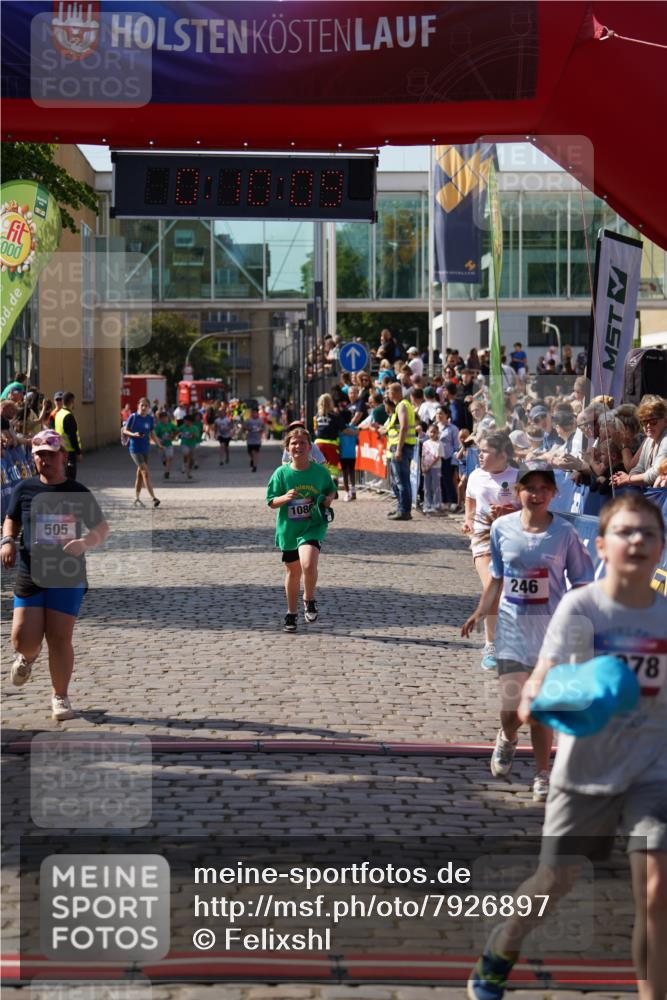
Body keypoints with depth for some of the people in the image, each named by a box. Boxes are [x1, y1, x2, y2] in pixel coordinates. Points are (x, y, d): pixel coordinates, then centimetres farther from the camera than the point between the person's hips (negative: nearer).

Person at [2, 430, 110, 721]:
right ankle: (27, 657, 34)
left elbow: (102, 528, 5)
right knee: (24, 638, -4)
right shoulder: (24, 489, 3)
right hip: (30, 574, 1)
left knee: (59, 638, -4)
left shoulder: (78, 493, -1)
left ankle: (60, 697, 13)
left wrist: (84, 543, -16)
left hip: (68, 577, -1)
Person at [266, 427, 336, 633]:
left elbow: (331, 490, 14)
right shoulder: (281, 473, -4)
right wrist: (285, 498, -21)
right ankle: (291, 614, 30)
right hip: (288, 529, 2)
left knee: (308, 564, -25)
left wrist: (328, 499, -8)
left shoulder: (320, 471, -3)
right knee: (293, 571, 14)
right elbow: (271, 502, -1)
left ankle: (309, 600, 3)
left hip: (313, 526, -2)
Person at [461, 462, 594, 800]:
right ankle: (507, 738, 35)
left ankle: (542, 775, 18)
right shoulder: (502, 528, -1)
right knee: (511, 707, -1)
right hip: (512, 626, 1)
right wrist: (479, 613, 7)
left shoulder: (564, 533, -5)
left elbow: (580, 584, 0)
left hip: (551, 629, -1)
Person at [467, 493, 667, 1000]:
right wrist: (534, 697, -43)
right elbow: (547, 670, -23)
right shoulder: (580, 606, -12)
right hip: (585, 767, -1)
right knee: (556, 880, 12)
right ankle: (500, 949, 42)